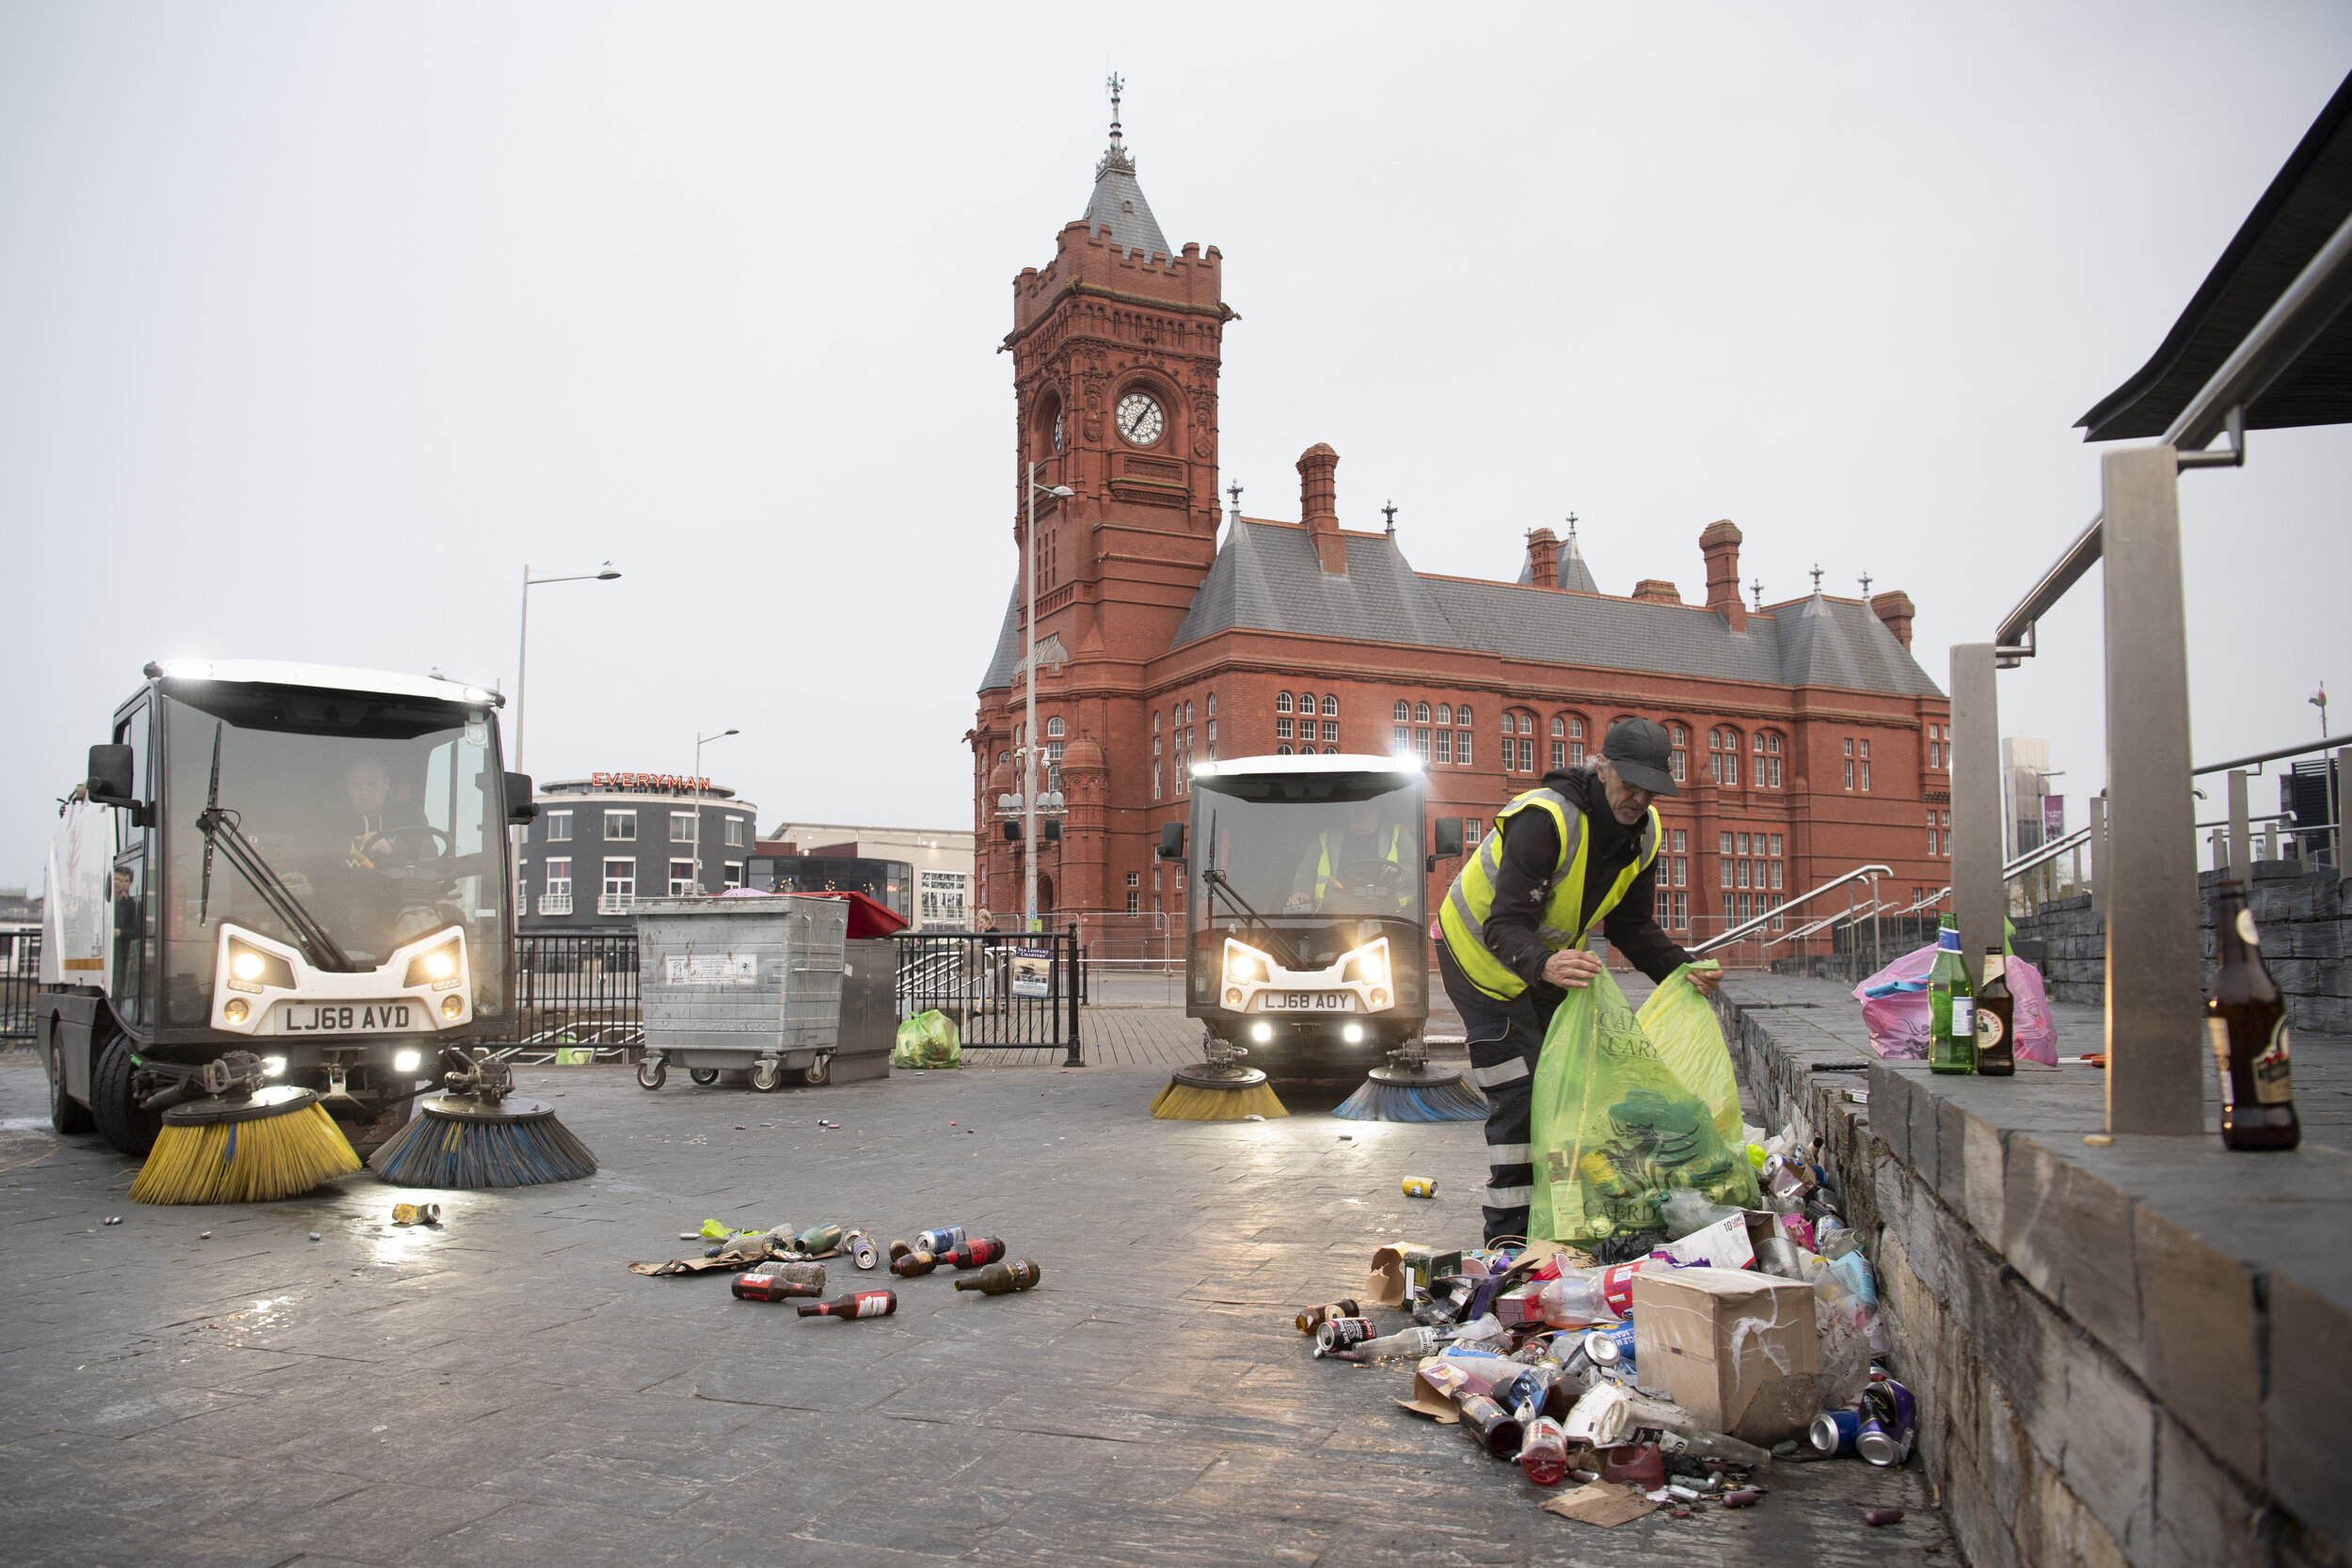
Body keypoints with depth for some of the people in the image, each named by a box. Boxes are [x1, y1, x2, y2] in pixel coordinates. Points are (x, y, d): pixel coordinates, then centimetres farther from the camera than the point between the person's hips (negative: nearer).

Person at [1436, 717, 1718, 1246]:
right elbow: (1505, 928, -40)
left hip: (1548, 959, 8)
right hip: (1480, 951, -8)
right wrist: (1544, 965, -60)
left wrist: (1682, 970, -16)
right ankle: (1508, 1238, -6)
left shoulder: (1642, 831, -9)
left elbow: (1631, 925, -1)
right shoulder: (1546, 819, -35)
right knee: (1519, 1098, -12)